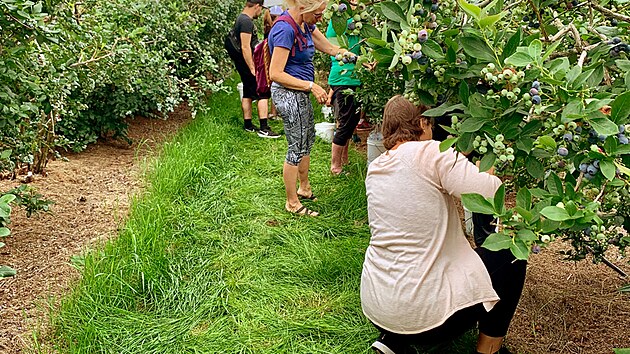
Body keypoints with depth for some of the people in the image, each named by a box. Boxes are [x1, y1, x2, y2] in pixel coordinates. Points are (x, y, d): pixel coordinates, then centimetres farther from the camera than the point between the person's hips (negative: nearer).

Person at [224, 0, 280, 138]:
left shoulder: (241, 18, 14)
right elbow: (245, 47, -24)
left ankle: (248, 125, 23)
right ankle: (264, 129, -11)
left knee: (247, 94, 15)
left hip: (243, 64, 10)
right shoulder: (247, 21, -19)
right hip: (249, 63, -10)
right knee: (263, 94, -8)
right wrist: (253, 69, -24)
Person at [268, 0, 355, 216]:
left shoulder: (305, 24, 4)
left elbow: (330, 48, 12)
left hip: (300, 93, 10)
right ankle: (292, 203, 14)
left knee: (308, 139, 22)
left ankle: (304, 189, 39)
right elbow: (276, 74, -25)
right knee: (297, 147, 0)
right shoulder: (285, 29, -24)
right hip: (288, 93, -10)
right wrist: (311, 86, -25)